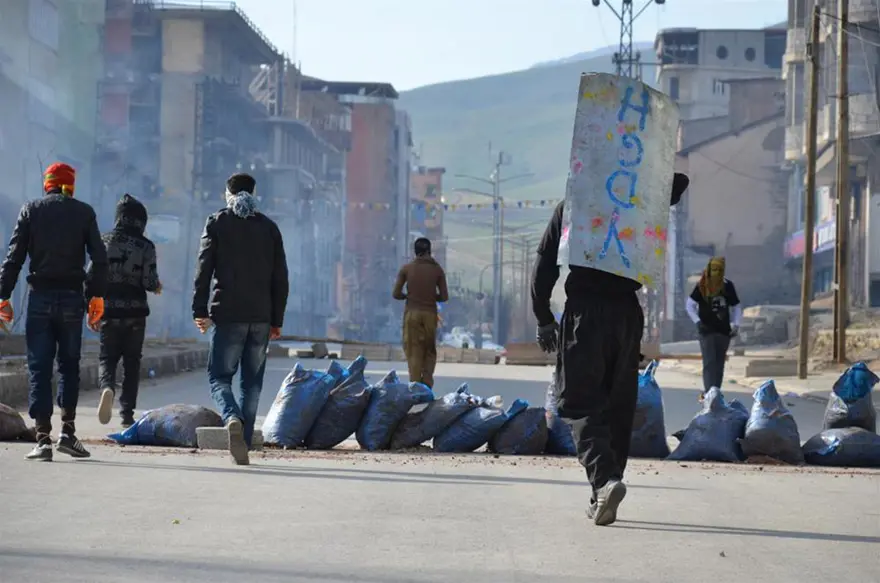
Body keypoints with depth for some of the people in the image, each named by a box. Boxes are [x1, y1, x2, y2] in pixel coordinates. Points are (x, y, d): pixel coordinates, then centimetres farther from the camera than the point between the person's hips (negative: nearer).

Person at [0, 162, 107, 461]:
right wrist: (97, 296, 6)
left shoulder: (31, 210, 3)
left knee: (39, 368, 2)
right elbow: (99, 258, 0)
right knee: (69, 365, 12)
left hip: (40, 296, 0)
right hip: (72, 297, 1)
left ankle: (43, 439, -4)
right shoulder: (84, 212, 5)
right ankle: (68, 432, 4)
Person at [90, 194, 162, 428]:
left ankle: (107, 388, -22)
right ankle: (127, 415, 8)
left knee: (107, 357, 10)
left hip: (110, 310, 1)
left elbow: (92, 275, -3)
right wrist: (156, 287, 13)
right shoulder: (146, 246, -5)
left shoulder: (105, 241, 0)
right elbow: (149, 281, -9)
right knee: (132, 363, 10)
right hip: (135, 312, -1)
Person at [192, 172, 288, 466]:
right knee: (252, 382, 9)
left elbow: (204, 269, -5)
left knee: (219, 376, 1)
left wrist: (200, 310, -3)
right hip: (261, 316, 3)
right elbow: (280, 278, 9)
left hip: (227, 314, -3)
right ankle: (244, 442, 5)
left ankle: (232, 419, -28)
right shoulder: (269, 227, 10)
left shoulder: (217, 223, 2)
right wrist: (276, 320, 13)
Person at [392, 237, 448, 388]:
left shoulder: (406, 268, -1)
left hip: (412, 313, -1)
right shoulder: (437, 269, 2)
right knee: (430, 351, 12)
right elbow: (444, 296, 1)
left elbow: (396, 294, -2)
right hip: (430, 313, 1)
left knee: (414, 351, 2)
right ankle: (427, 385, -1)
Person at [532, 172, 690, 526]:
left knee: (579, 404, -1)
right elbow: (679, 182, 16)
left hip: (584, 314, -3)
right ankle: (603, 501, 11)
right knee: (619, 407, 10)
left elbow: (545, 266, 0)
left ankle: (604, 478, -26)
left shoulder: (569, 208, 2)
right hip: (627, 315, 3)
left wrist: (543, 319, 7)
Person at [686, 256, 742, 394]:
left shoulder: (728, 286, 5)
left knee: (719, 364, 8)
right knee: (709, 363, -12)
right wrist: (697, 321, -10)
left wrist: (736, 324, 3)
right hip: (707, 330, -4)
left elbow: (736, 307, 14)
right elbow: (690, 304, -1)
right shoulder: (702, 286, -4)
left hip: (724, 331, 4)